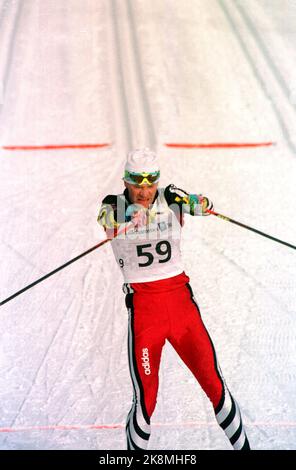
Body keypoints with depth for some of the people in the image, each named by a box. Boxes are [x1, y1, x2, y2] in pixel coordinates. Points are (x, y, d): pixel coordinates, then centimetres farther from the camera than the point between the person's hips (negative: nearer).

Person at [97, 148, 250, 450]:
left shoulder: (170, 199, 1)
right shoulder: (114, 206, -5)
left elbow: (205, 205, -13)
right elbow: (107, 219, -26)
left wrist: (198, 203, -37)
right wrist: (128, 215, -49)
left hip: (180, 299, 2)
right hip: (143, 305, -2)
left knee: (214, 383, 2)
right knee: (145, 397, -5)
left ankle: (241, 445, 18)